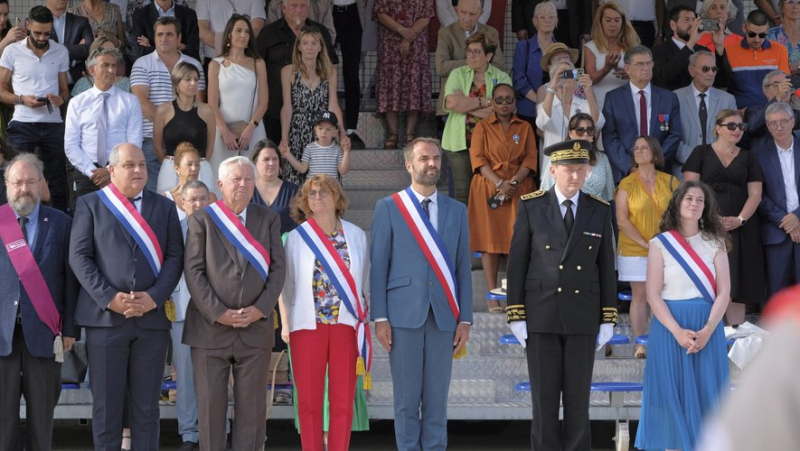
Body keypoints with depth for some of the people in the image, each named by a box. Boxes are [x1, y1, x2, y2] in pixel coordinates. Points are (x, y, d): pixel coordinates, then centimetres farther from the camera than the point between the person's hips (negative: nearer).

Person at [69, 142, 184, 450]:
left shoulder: (165, 206, 13)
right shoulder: (90, 204, 7)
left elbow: (175, 256, 6)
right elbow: (79, 256, -1)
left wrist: (154, 297, -10)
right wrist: (109, 298, -12)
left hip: (152, 317, 2)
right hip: (105, 317, -2)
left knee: (146, 406, 5)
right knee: (106, 405, 1)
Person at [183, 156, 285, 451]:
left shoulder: (269, 220, 11)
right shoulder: (202, 220, 4)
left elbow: (277, 269, 5)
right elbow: (194, 271, -4)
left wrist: (260, 309, -9)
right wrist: (218, 313, -13)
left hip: (256, 327, 2)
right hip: (210, 327, -2)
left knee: (252, 407, 3)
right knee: (210, 405, 1)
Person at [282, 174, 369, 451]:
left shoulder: (356, 236, 7)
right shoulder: (297, 238, 4)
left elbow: (365, 281, 12)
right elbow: (288, 285, 7)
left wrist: (362, 319, 7)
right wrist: (290, 322, 6)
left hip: (347, 324, 1)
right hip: (308, 325, -1)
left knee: (343, 400, 2)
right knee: (309, 400, 1)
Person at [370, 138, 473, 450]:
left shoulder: (457, 211, 12)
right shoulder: (388, 208, 4)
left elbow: (463, 268, 10)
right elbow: (378, 266, 1)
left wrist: (465, 319, 3)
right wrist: (379, 318, -6)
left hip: (444, 315, 2)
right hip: (404, 313, -2)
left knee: (437, 398, 4)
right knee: (407, 398, 1)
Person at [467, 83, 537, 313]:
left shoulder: (525, 128, 13)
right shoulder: (482, 127, 8)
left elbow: (530, 158, 3)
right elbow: (478, 159, -3)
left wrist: (513, 182, -13)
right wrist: (499, 183, -15)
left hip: (519, 188, 1)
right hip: (488, 188, -1)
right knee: (490, 239, -5)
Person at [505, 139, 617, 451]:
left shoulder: (599, 211, 3)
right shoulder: (531, 207, -3)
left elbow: (606, 268, 6)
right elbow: (517, 264, -2)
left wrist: (608, 319, 2)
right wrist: (516, 317, -7)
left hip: (583, 318, 2)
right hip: (541, 317, -1)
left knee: (578, 398, 4)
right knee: (544, 398, 1)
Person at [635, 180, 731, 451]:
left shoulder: (715, 243, 6)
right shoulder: (660, 244, 1)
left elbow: (724, 292, -1)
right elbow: (653, 294, -5)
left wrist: (707, 330, -14)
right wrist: (677, 331, -17)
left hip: (708, 329, 2)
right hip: (670, 327, -1)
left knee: (704, 393, 2)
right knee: (673, 394, -1)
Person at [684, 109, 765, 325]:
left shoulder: (748, 158, 14)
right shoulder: (701, 153, 7)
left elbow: (755, 194, 7)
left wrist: (740, 219, -10)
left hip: (739, 229, 2)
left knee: (736, 284, -1)